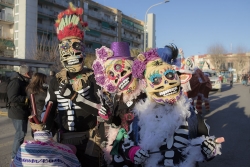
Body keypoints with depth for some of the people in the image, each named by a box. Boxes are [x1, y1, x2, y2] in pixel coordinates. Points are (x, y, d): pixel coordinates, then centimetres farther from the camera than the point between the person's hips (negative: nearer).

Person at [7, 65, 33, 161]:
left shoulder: (22, 81, 13)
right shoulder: (16, 82, -20)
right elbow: (13, 98, -28)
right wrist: (27, 99, -26)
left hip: (22, 112, 10)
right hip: (18, 113, -10)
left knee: (21, 133, 19)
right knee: (20, 134, -5)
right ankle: (15, 156, 7)